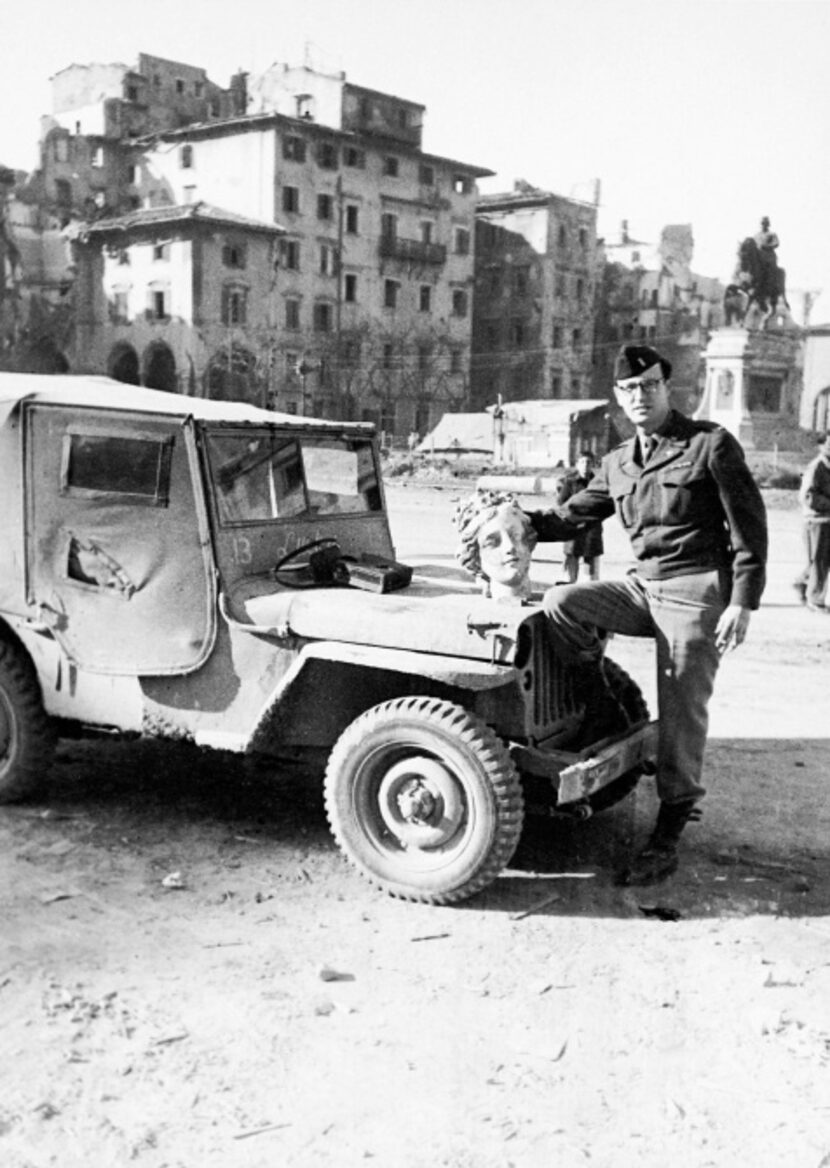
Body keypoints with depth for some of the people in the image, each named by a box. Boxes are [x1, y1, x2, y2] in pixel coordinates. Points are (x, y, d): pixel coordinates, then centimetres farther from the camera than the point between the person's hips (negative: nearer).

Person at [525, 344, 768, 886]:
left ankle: (669, 836, 9)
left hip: (697, 593, -5)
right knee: (561, 603, -16)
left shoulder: (711, 444, -5)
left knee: (680, 717, -3)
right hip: (643, 586, 6)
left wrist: (742, 602, -15)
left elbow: (749, 528, -7)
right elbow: (572, 515, 16)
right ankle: (603, 701, 4)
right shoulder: (618, 464, 11)